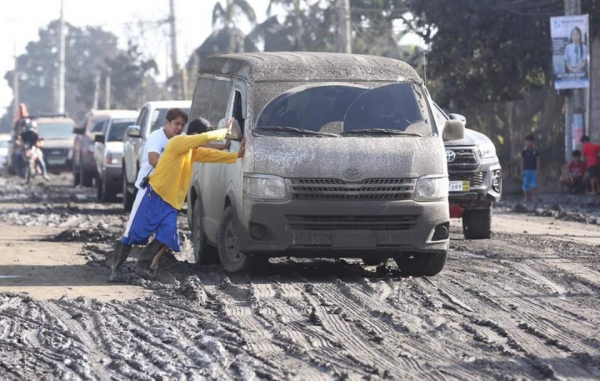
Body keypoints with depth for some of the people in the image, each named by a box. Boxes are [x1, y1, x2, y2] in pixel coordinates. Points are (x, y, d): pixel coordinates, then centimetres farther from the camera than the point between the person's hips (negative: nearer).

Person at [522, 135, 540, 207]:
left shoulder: (535, 152, 6)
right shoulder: (524, 152, 5)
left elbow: (538, 162, 7)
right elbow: (522, 162, 5)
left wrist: (537, 171, -2)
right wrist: (522, 171, -3)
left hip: (533, 171, -1)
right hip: (526, 171, 1)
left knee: (534, 187, -11)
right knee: (525, 187, 2)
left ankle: (535, 201, -16)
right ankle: (526, 200, 15)